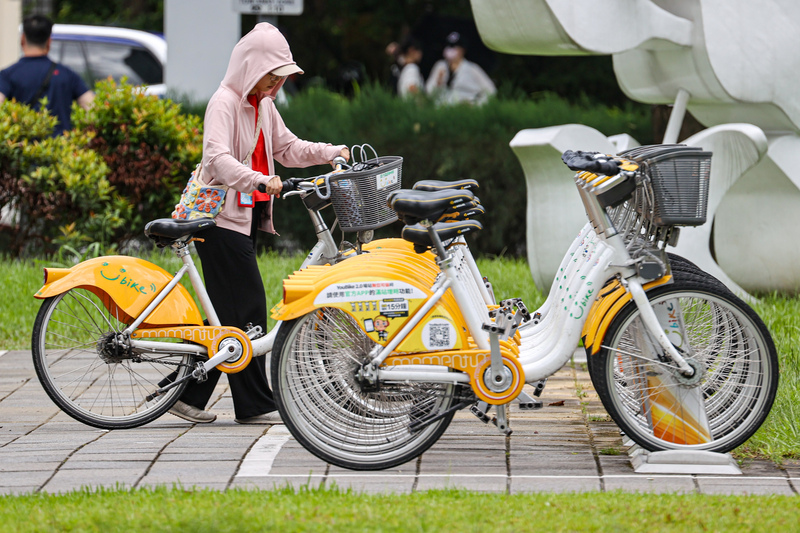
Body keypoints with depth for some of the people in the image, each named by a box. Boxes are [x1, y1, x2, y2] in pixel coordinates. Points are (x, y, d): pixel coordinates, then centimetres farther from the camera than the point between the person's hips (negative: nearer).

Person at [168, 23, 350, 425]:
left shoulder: (262, 105, 15)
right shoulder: (224, 102, -14)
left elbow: (287, 147, 20)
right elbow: (218, 157, -27)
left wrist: (330, 153, 5)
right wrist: (258, 180, -42)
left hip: (247, 216, 10)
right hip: (222, 216, -9)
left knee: (228, 312, 9)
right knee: (246, 309, -8)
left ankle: (190, 395, 14)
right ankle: (255, 405, -4)